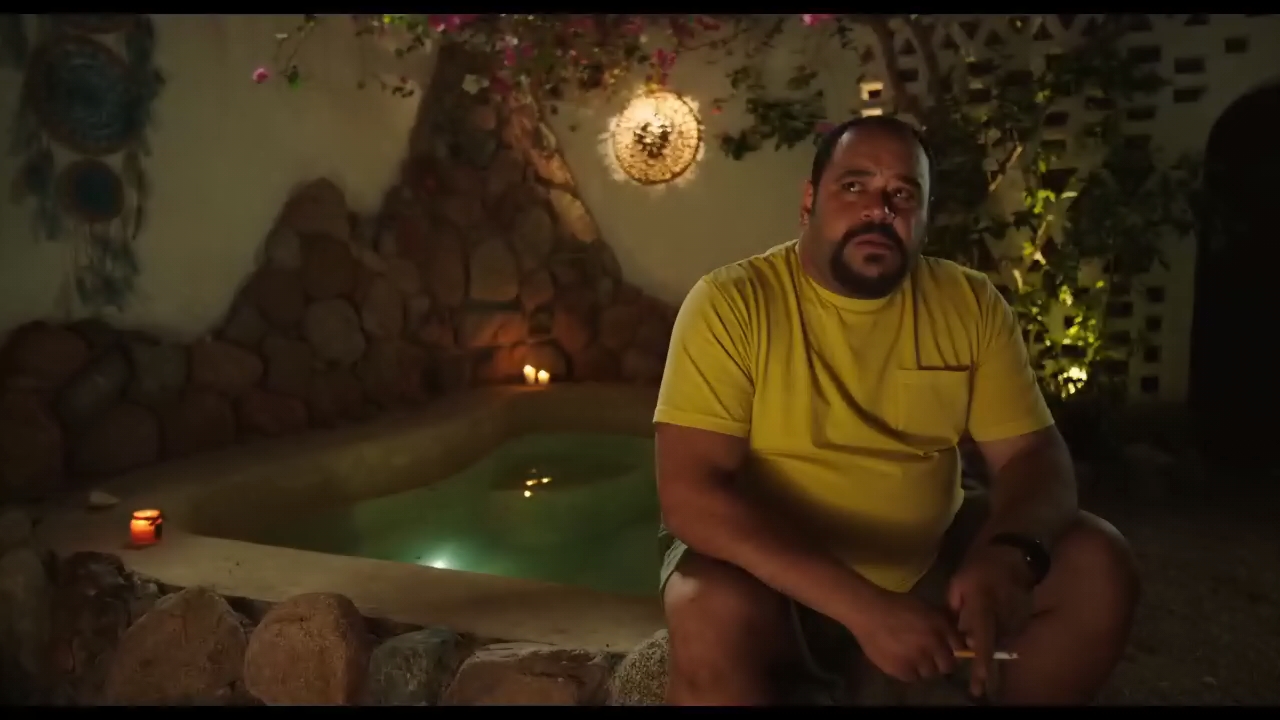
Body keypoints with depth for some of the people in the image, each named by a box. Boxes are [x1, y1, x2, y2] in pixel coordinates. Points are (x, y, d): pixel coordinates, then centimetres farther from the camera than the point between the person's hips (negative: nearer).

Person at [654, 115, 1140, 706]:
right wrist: (863, 606, -33)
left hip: (929, 561, 5)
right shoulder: (731, 303, -17)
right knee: (715, 613, -35)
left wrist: (1008, 554, -28)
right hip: (777, 575, -4)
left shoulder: (972, 304, -2)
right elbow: (690, 494, -24)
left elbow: (1035, 455, -3)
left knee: (1098, 565, -10)